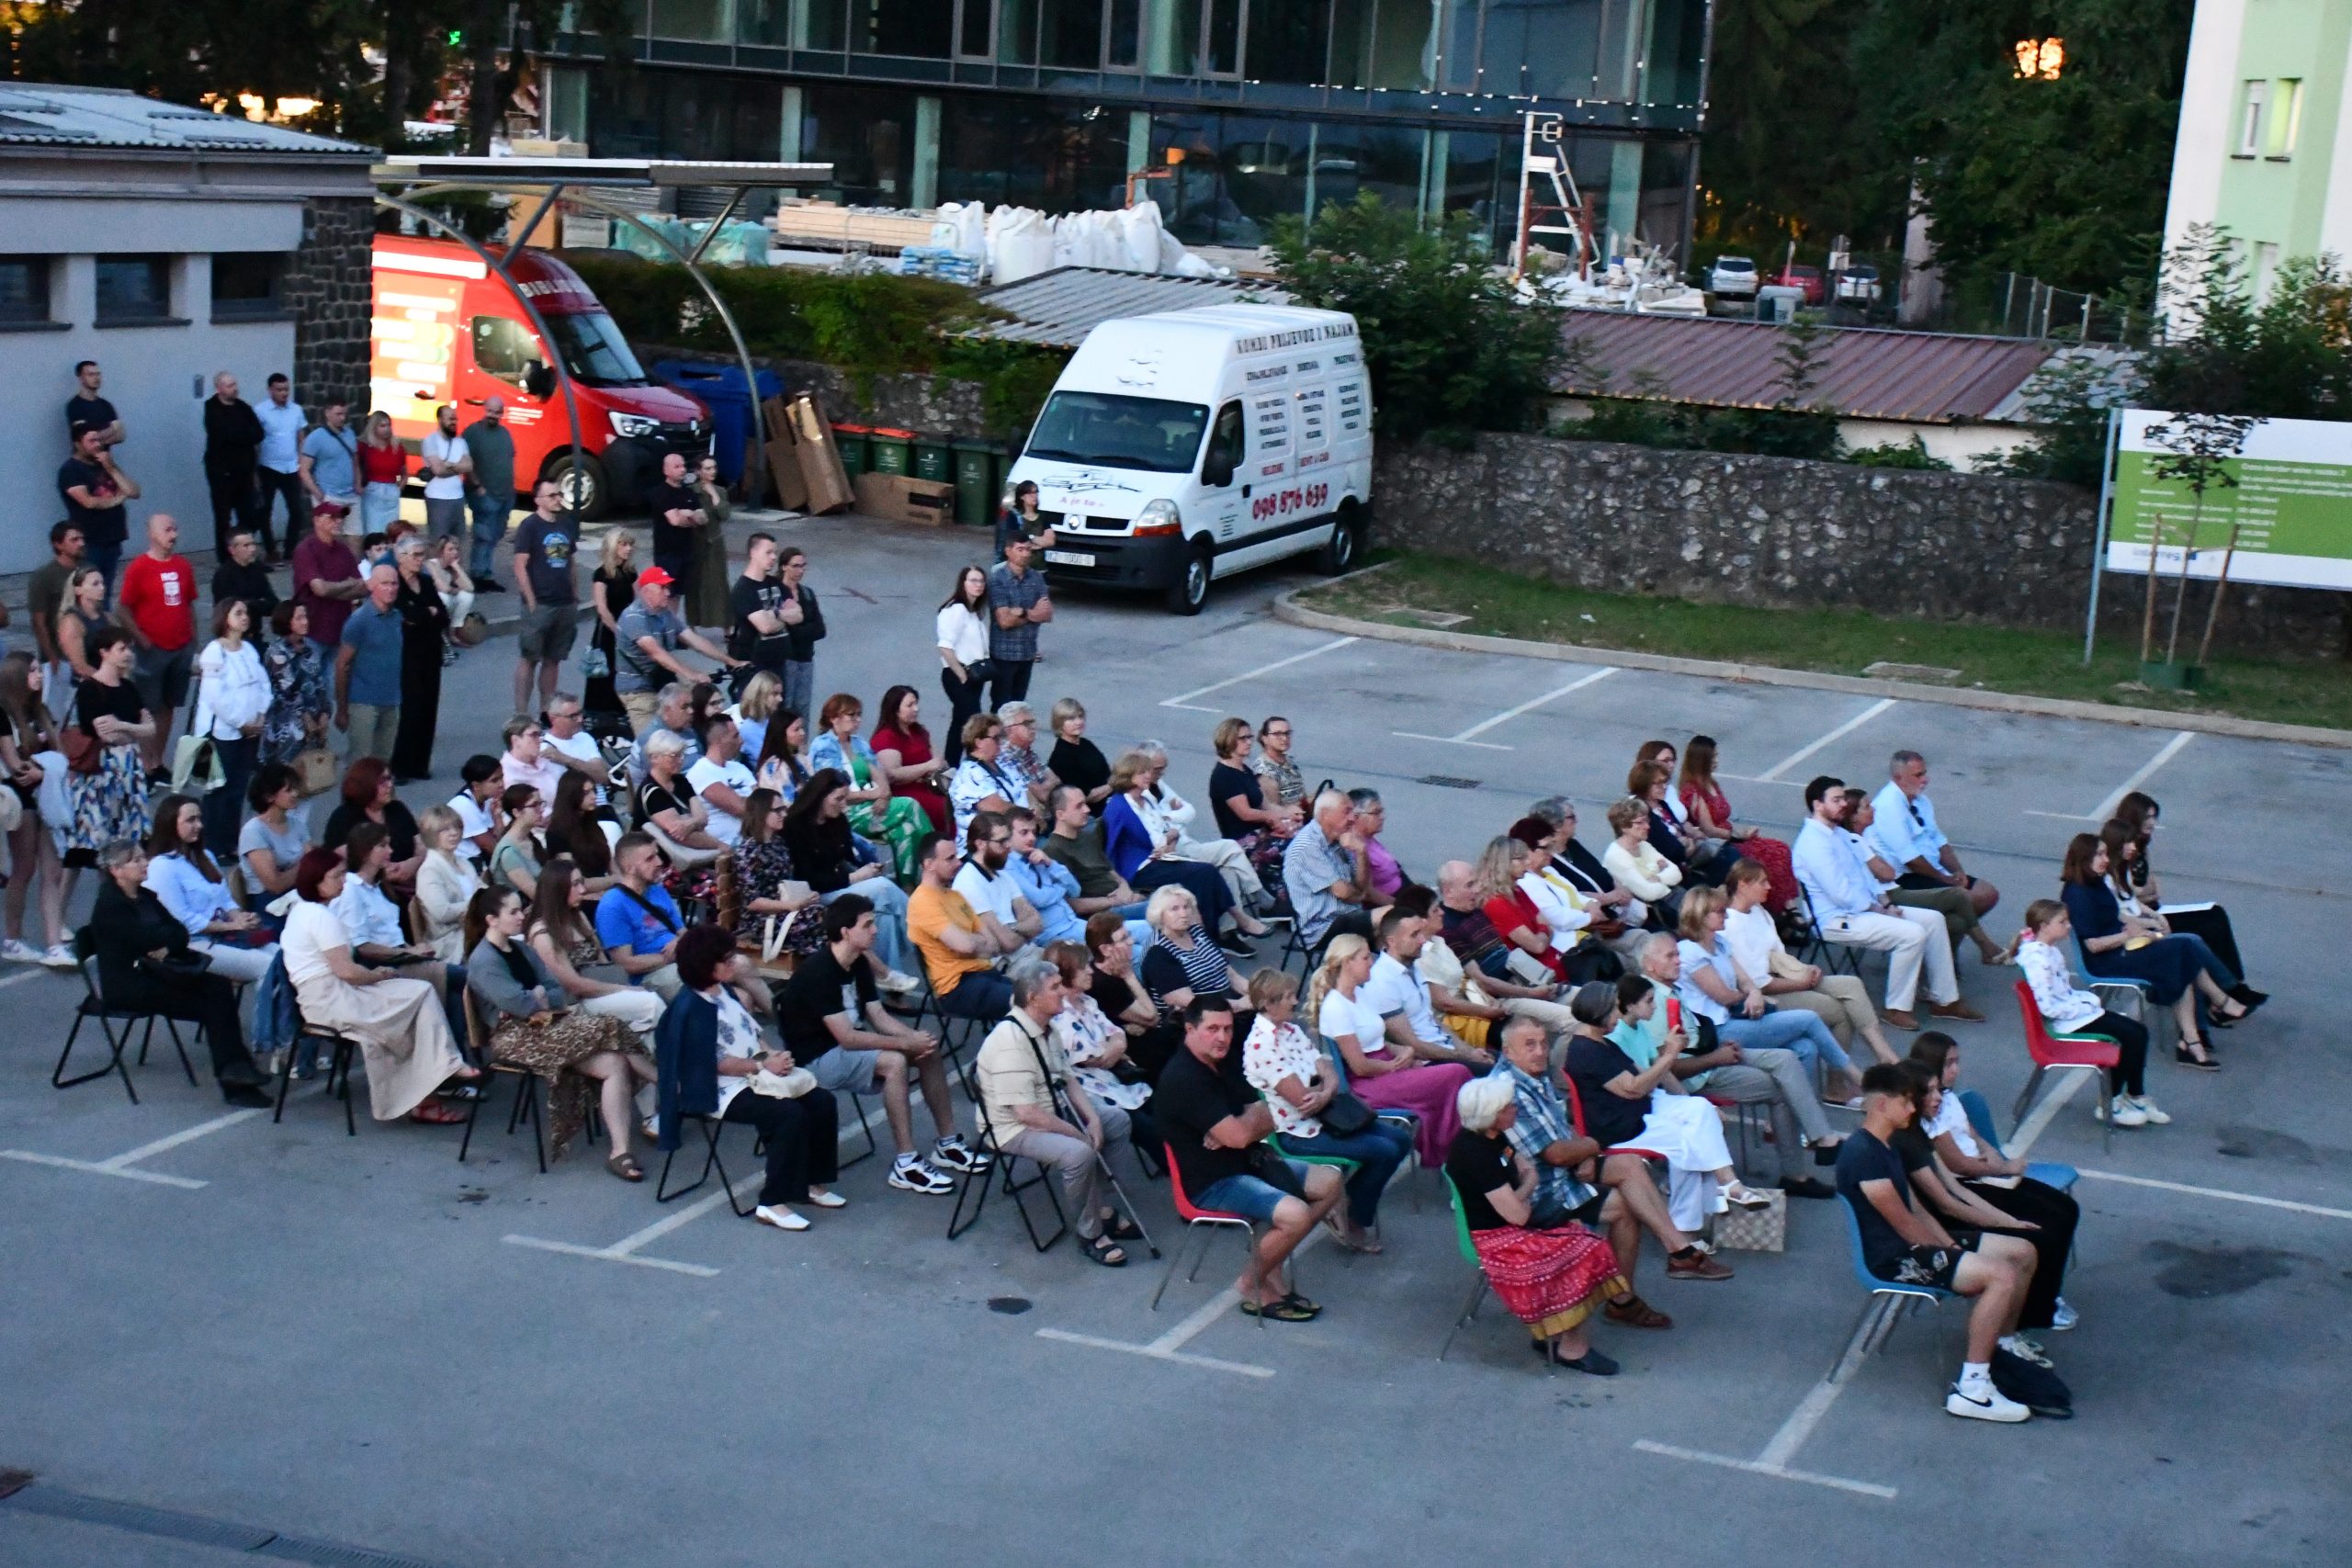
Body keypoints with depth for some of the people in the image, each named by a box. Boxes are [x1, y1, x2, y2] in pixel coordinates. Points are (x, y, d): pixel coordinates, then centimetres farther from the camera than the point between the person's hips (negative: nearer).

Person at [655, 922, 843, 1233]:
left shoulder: (723, 991, 10)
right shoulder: (690, 1008, -18)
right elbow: (715, 1063, -21)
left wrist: (772, 1056, 0)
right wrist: (763, 1065, -18)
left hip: (751, 1076, 10)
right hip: (720, 1091, -10)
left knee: (822, 1101, -3)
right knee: (790, 1114, -28)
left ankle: (812, 1183, 8)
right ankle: (773, 1204, -21)